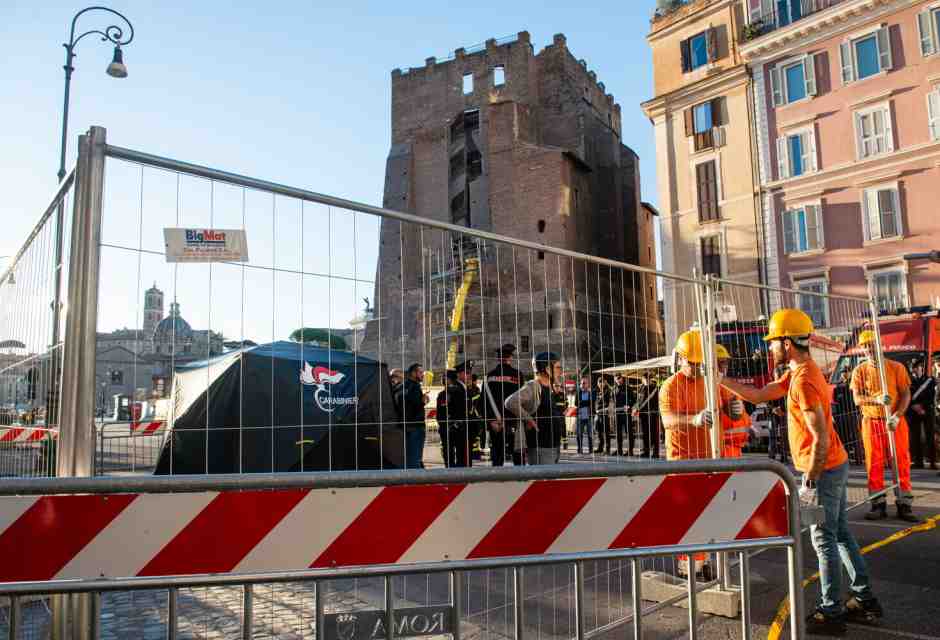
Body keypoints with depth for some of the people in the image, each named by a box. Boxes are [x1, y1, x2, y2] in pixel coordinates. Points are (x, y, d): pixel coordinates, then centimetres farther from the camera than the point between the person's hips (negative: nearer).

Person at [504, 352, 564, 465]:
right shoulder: (533, 387, -15)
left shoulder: (548, 389, 14)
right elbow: (510, 403, -30)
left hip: (553, 448, 10)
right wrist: (528, 420, -21)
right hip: (540, 449, -10)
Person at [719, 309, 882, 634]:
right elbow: (758, 395, 15)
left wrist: (809, 483, -19)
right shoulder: (796, 372, 7)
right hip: (835, 465, 10)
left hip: (824, 470, -10)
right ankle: (864, 599, 28)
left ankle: (830, 613, 10)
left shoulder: (804, 381, -23)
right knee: (841, 534, 17)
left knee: (824, 540, 0)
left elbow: (820, 439, -25)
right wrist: (721, 380, 12)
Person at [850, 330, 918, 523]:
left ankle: (904, 505, 9)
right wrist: (877, 400, -23)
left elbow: (906, 394, -2)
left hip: (896, 422, -1)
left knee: (901, 462, 1)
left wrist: (897, 416, -17)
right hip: (871, 422, 1)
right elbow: (857, 399, -4)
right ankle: (878, 505, 13)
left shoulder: (896, 367, 1)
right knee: (874, 464, 4)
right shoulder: (860, 370, 3)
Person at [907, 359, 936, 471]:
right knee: (915, 437, -1)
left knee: (929, 436, -5)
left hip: (927, 412, -2)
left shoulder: (930, 380, 6)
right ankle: (918, 461, 2)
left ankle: (932, 462, -5)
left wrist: (923, 407, -11)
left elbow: (932, 397, -1)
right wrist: (914, 406, -10)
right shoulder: (910, 382, 11)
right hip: (913, 413, 2)